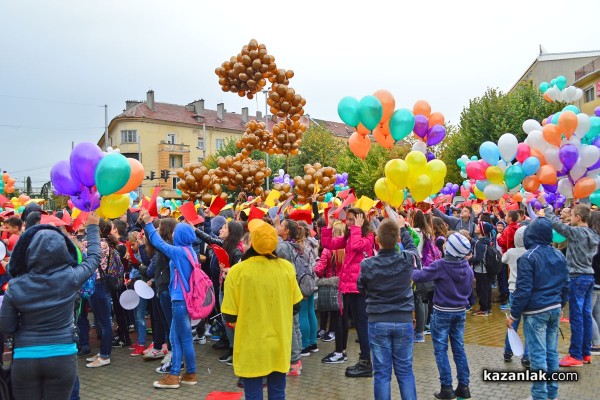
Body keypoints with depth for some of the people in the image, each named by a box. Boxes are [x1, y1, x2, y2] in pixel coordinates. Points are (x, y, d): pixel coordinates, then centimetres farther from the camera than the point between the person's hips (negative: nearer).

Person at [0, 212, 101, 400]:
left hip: (24, 358, 1)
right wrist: (92, 227, 19)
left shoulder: (15, 286, -10)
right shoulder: (70, 277, -12)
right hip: (62, 357, -1)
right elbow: (94, 258, 7)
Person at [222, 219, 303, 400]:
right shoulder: (287, 267, -9)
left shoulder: (237, 271, -17)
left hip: (251, 348, -2)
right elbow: (296, 307, 2)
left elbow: (230, 317, -10)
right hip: (279, 345, 3)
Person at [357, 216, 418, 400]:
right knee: (405, 371, 14)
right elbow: (412, 246, 15)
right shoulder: (407, 259, -10)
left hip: (377, 323, -1)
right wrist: (403, 227, 29)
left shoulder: (367, 265, -13)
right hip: (404, 321, 2)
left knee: (382, 372, 7)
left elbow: (362, 289, 4)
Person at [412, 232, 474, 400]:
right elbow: (468, 290, 10)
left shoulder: (440, 265, -21)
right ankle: (463, 387, 18)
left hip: (442, 313, -5)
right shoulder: (468, 267, -4)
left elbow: (418, 276, -17)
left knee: (441, 350, 4)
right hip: (460, 312, 5)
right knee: (459, 349, 14)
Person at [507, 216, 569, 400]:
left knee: (538, 354, 0)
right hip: (555, 309, 7)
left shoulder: (528, 257, -15)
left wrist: (513, 315, -10)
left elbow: (523, 289, -17)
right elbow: (566, 284, 13)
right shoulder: (559, 255, 6)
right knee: (552, 352, 15)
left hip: (535, 312, -7)